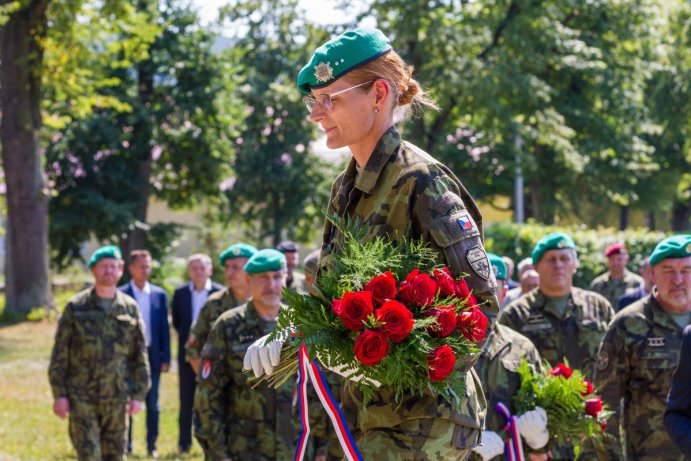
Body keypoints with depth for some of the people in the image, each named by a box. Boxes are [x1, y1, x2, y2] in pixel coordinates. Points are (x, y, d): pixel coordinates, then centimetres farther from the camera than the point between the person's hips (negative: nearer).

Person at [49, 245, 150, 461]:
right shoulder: (76, 306, 0)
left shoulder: (130, 308, 5)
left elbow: (140, 356, 7)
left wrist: (138, 395, 2)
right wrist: (59, 394, -5)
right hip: (82, 397, -2)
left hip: (116, 396, 2)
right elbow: (59, 353, 0)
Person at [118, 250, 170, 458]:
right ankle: (125, 446, 11)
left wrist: (166, 358, 3)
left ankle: (151, 446, 14)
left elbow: (164, 328, 7)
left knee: (153, 405, 6)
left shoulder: (159, 294, 7)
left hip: (152, 355, 3)